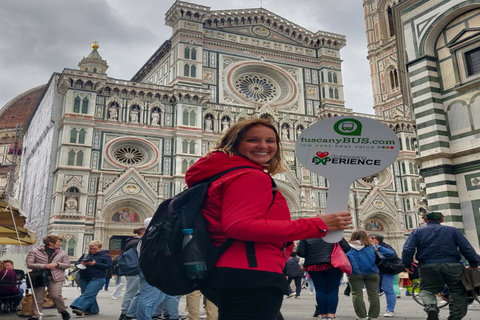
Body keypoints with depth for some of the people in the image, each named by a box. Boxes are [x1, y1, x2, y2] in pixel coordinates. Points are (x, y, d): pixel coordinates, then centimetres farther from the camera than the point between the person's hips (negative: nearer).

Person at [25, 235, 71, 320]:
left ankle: (63, 311, 11)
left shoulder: (62, 253, 6)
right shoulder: (35, 251, -1)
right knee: (38, 298, 2)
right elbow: (29, 264, -6)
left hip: (56, 278, 0)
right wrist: (45, 266, -16)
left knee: (55, 295, -10)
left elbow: (67, 265, 7)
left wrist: (56, 264, -13)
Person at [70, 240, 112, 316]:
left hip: (97, 279, -6)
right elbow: (77, 263, 18)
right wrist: (81, 263, -8)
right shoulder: (85, 255, 15)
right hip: (84, 278, 6)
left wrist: (95, 264, -18)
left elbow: (109, 265, -10)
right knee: (88, 295, 7)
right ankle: (93, 310, 18)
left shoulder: (105, 255, -1)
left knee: (88, 294, -18)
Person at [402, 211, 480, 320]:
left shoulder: (417, 232, 8)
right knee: (458, 291, 17)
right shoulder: (452, 230, 11)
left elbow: (408, 250, -3)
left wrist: (407, 265, 6)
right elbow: (467, 249, 3)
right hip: (452, 266, 0)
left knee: (427, 290, 14)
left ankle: (430, 307, -16)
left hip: (428, 266, 0)